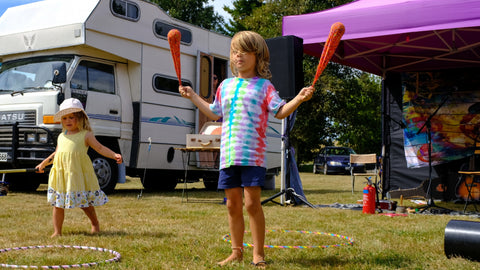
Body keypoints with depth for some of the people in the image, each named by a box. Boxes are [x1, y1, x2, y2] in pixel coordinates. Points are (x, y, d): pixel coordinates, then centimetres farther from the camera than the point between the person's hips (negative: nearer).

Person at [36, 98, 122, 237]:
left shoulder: (85, 135, 0)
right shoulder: (61, 136, 15)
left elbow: (100, 148, -5)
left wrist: (114, 155, -19)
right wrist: (43, 163, 32)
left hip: (79, 174, -4)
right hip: (61, 174, 4)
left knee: (85, 202, 6)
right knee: (58, 204, 4)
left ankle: (95, 223, 29)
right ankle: (57, 231, 12)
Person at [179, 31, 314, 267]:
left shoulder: (263, 86, 3)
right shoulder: (225, 86, 19)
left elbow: (280, 112, -3)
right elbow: (214, 113, 30)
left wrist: (299, 98, -18)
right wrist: (193, 97, 31)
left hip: (253, 155, -5)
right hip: (228, 155, 5)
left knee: (252, 202, -7)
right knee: (233, 204, 9)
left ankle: (258, 254, 5)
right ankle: (236, 252, 22)